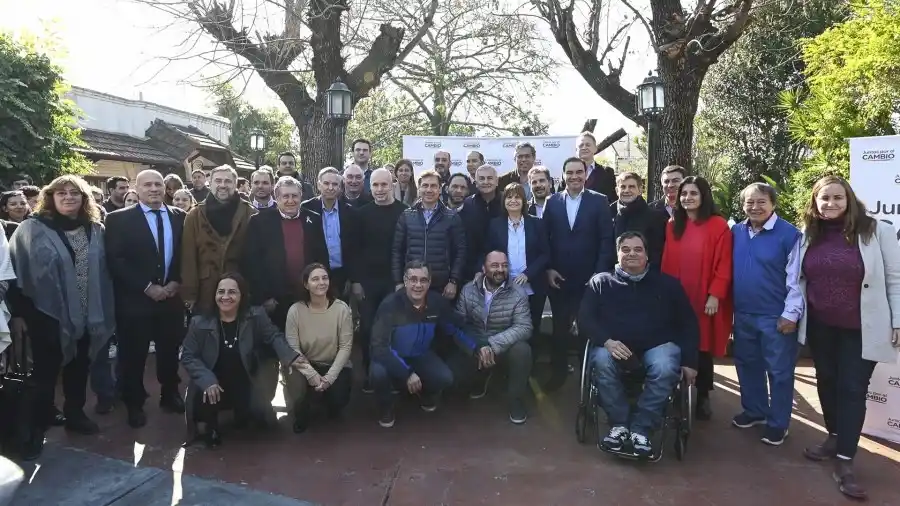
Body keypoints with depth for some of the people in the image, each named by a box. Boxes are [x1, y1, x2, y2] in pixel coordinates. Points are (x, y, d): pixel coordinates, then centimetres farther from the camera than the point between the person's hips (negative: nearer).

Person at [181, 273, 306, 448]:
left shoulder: (255, 317, -10)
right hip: (211, 384, -1)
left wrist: (290, 356, -25)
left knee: (265, 415, -12)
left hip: (243, 384, 1)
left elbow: (274, 337, -3)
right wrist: (207, 380, -24)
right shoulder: (199, 322, -11)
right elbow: (188, 356, -8)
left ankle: (241, 412, 25)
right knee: (199, 407, -30)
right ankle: (211, 425, 10)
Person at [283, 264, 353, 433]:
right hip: (306, 365, 0)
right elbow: (293, 348, -14)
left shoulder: (341, 308, -14)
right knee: (296, 385, -29)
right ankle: (301, 419, 7)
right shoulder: (295, 310, -13)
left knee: (338, 399, -22)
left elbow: (345, 346, -13)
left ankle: (332, 412, 22)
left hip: (335, 366, 0)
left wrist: (329, 377, -21)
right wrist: (311, 374, -25)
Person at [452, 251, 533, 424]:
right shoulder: (468, 290, -6)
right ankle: (481, 378, 17)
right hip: (473, 349, 2)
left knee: (522, 350, -34)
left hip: (505, 347, -2)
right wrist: (477, 349, -26)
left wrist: (493, 345, -33)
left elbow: (524, 327, -21)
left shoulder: (518, 293, -12)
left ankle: (516, 400, -7)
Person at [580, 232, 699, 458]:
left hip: (658, 345, 1)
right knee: (602, 363, -33)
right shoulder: (601, 282, 10)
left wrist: (689, 361, 1)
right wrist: (606, 341, -17)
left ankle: (641, 429, -21)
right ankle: (619, 424, -18)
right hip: (614, 346, 0)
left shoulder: (667, 283, 13)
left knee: (665, 369, -33)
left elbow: (688, 324, 13)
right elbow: (585, 319, 2)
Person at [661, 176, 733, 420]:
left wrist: (715, 295, -15)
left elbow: (723, 265, -9)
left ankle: (703, 397, 20)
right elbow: (667, 262, 10)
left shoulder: (718, 225, -6)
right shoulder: (673, 225, 9)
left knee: (703, 348, 6)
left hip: (705, 299, -3)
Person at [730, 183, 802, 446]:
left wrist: (791, 313, -12)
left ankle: (778, 423, 20)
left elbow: (796, 278, -10)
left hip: (776, 316, -5)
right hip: (743, 314, 5)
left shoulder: (789, 234, -10)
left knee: (779, 371, 6)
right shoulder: (735, 232, 4)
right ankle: (754, 410, 36)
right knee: (747, 365, 18)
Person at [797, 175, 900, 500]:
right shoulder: (808, 235, 2)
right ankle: (834, 437, 35)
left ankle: (845, 460, 7)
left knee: (852, 389, 0)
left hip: (861, 329, -4)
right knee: (826, 381, 15)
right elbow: (800, 279, 11)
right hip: (820, 327, 4)